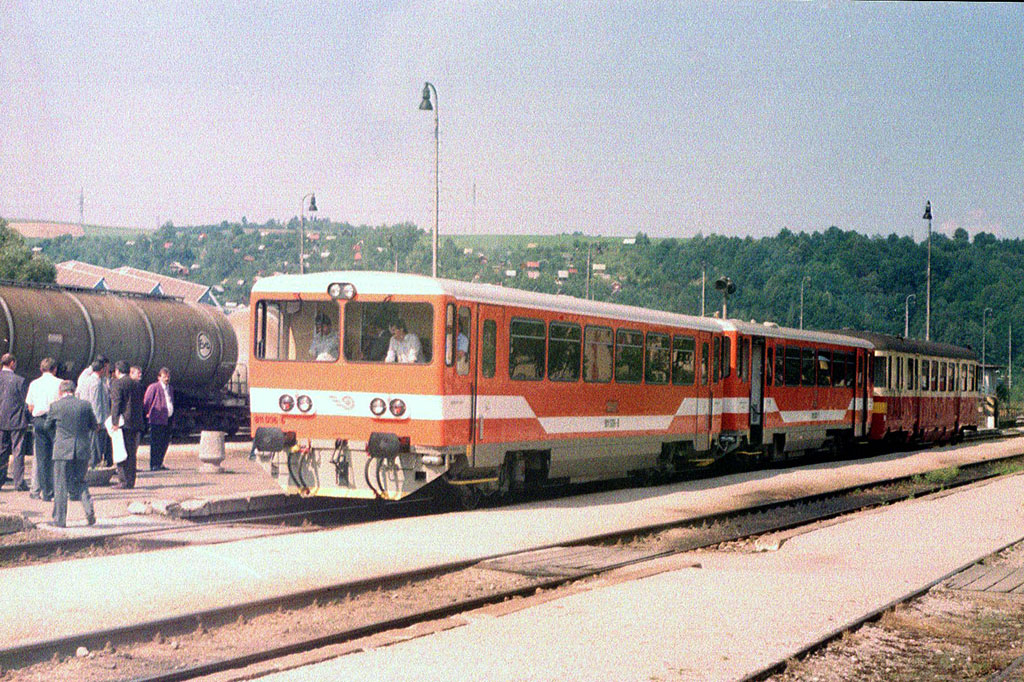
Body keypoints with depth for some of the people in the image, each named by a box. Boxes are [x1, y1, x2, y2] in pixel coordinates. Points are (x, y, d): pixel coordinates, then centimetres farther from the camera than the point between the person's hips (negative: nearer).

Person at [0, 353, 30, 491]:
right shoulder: (19, 380, -11)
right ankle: (19, 482, 1)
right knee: (18, 452, 1)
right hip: (17, 421, -4)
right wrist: (27, 418, 5)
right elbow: (24, 402, -7)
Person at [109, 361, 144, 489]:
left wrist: (114, 422, -14)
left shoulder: (117, 383, -5)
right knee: (131, 452, 11)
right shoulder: (137, 384, 15)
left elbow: (116, 403, -13)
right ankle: (131, 480, 12)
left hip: (123, 423, -7)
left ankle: (124, 480, -6)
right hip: (136, 423, 7)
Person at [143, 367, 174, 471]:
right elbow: (146, 402, -6)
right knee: (156, 443, -6)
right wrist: (149, 413, -5)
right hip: (157, 419, -7)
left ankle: (159, 463, 19)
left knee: (164, 442, 9)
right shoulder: (153, 387, -6)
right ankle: (154, 465, -4)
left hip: (167, 419, 7)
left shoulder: (170, 388, 18)